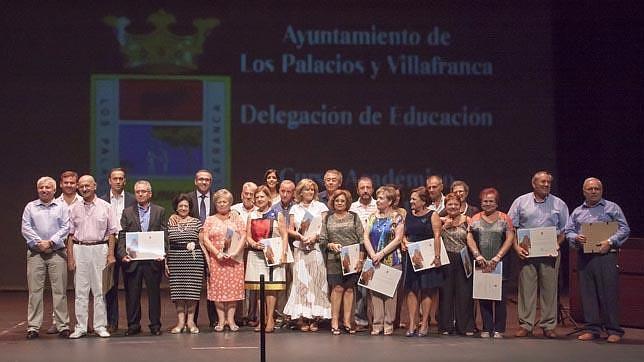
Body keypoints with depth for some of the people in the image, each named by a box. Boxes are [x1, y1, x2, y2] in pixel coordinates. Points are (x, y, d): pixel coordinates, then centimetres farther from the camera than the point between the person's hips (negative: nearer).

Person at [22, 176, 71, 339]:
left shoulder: (62, 206, 9)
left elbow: (65, 228, 0)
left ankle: (63, 325, 4)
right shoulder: (30, 207, 12)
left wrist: (51, 242, -10)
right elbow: (25, 228, 3)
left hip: (57, 253, -1)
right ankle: (33, 326, 3)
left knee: (59, 290, -1)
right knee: (35, 290, -1)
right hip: (35, 254, 1)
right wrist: (38, 242, -10)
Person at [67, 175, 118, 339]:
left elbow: (111, 232, 4)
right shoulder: (74, 209, 8)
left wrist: (111, 254, -4)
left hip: (100, 249, -1)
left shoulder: (105, 207, 4)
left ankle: (100, 326, 7)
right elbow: (70, 234, 8)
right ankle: (80, 327, 5)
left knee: (100, 289, 1)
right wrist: (70, 257, 1)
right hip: (79, 249, 1)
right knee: (80, 290, 1)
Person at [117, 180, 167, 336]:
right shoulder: (127, 212, 9)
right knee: (132, 294, 4)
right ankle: (133, 325, 13)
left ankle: (155, 325, 13)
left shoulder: (160, 211, 9)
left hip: (153, 259, 0)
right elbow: (122, 236, 4)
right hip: (132, 259, 1)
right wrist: (123, 253, -11)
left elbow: (164, 235, 4)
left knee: (154, 292, 5)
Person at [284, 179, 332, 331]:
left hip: (317, 248, -1)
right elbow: (290, 230, 9)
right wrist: (300, 236, -10)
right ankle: (303, 318, -3)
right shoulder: (295, 208, 13)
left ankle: (315, 318, -2)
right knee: (301, 281, -4)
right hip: (300, 250, 1)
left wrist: (315, 236, -14)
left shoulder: (320, 207, 8)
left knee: (316, 281, -5)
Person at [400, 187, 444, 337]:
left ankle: (424, 324, 6)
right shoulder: (408, 215, 13)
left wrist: (437, 256, -15)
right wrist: (404, 241, -3)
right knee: (411, 289, 0)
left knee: (427, 289, 0)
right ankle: (411, 324, 2)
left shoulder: (432, 215, -1)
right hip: (410, 256, 4)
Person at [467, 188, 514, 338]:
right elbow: (470, 238, 3)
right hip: (481, 264, 2)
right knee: (483, 297, 3)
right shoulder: (475, 219, 10)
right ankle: (486, 329, 8)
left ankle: (499, 329, 4)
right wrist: (478, 256, -12)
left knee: (500, 297, -2)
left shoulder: (505, 219, 5)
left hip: (500, 264, -2)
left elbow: (509, 239, -4)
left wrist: (497, 257, -14)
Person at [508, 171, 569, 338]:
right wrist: (516, 247, -5)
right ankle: (525, 325, 3)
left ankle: (549, 326, 7)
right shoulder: (521, 202, 8)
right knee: (526, 287, -2)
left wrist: (557, 244, -4)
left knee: (549, 288, 0)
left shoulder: (559, 204, 10)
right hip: (526, 252, 0)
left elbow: (565, 230, 11)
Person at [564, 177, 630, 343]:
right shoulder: (577, 212, 18)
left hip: (605, 255, -4)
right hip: (584, 257, 4)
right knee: (588, 294, 3)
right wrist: (576, 238, -5)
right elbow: (568, 231, 17)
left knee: (609, 293, -5)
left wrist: (610, 242, -13)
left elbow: (624, 229, 1)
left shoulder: (612, 208, 7)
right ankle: (592, 329, 10)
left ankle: (614, 331, 0)